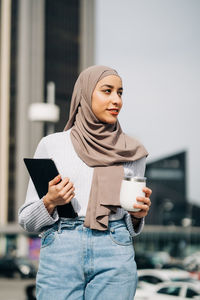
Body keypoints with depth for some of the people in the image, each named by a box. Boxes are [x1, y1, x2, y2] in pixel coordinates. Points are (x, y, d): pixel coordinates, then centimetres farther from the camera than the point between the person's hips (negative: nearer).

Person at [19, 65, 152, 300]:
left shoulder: (132, 152, 11)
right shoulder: (52, 145, 5)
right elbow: (27, 220, 8)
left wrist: (138, 213, -3)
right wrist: (50, 202, -11)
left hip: (115, 254, 1)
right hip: (61, 253, -1)